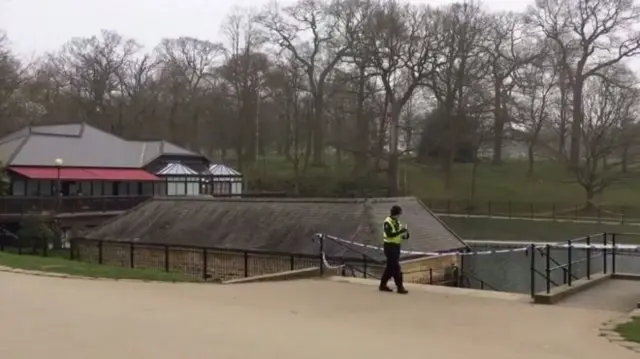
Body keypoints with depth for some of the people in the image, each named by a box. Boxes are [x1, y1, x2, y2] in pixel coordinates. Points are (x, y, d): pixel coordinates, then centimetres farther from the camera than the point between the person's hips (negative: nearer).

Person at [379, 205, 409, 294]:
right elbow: (389, 235, -26)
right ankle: (399, 287, -7)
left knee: (391, 267, 14)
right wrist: (401, 231, -31)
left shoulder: (397, 222, 13)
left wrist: (405, 235, -4)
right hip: (390, 246, -9)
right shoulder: (388, 222, -14)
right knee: (396, 267, -9)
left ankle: (383, 285, 23)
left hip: (396, 246, 9)